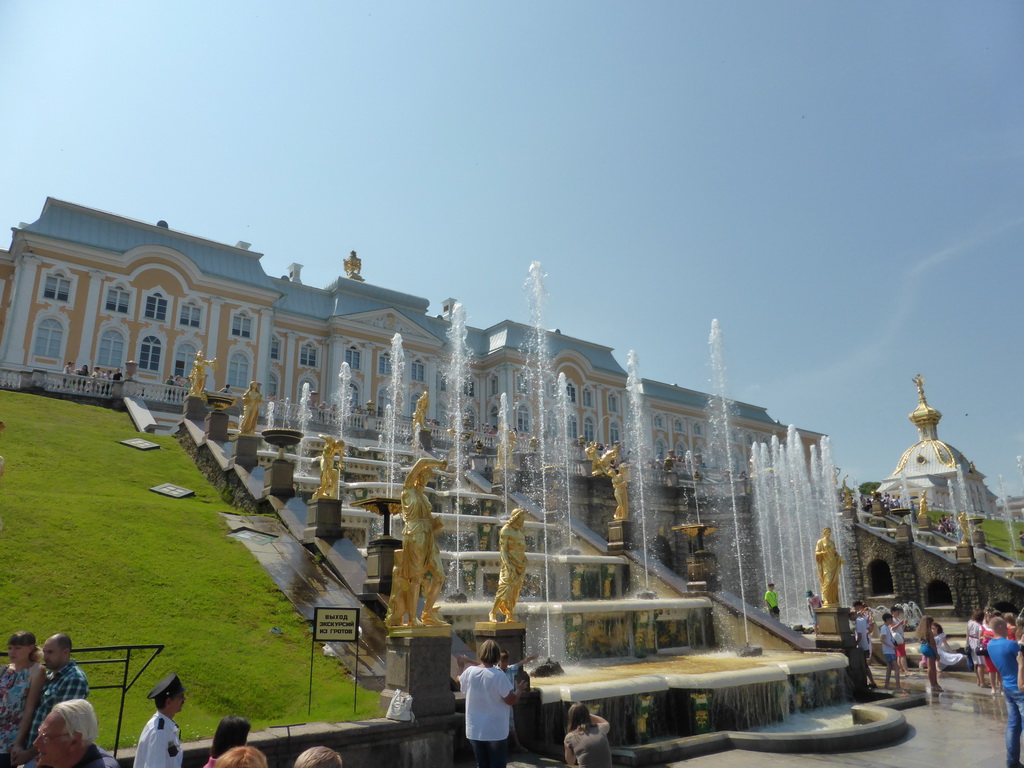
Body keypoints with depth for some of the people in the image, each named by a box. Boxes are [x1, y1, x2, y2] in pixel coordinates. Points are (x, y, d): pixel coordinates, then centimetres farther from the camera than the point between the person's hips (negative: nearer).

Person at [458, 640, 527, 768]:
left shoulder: (469, 672, -6)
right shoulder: (498, 675, -20)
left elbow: (459, 682, 17)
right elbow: (511, 700, -16)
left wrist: (461, 668, 37)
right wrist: (519, 690, 5)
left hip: (474, 730, 4)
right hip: (496, 732, -4)